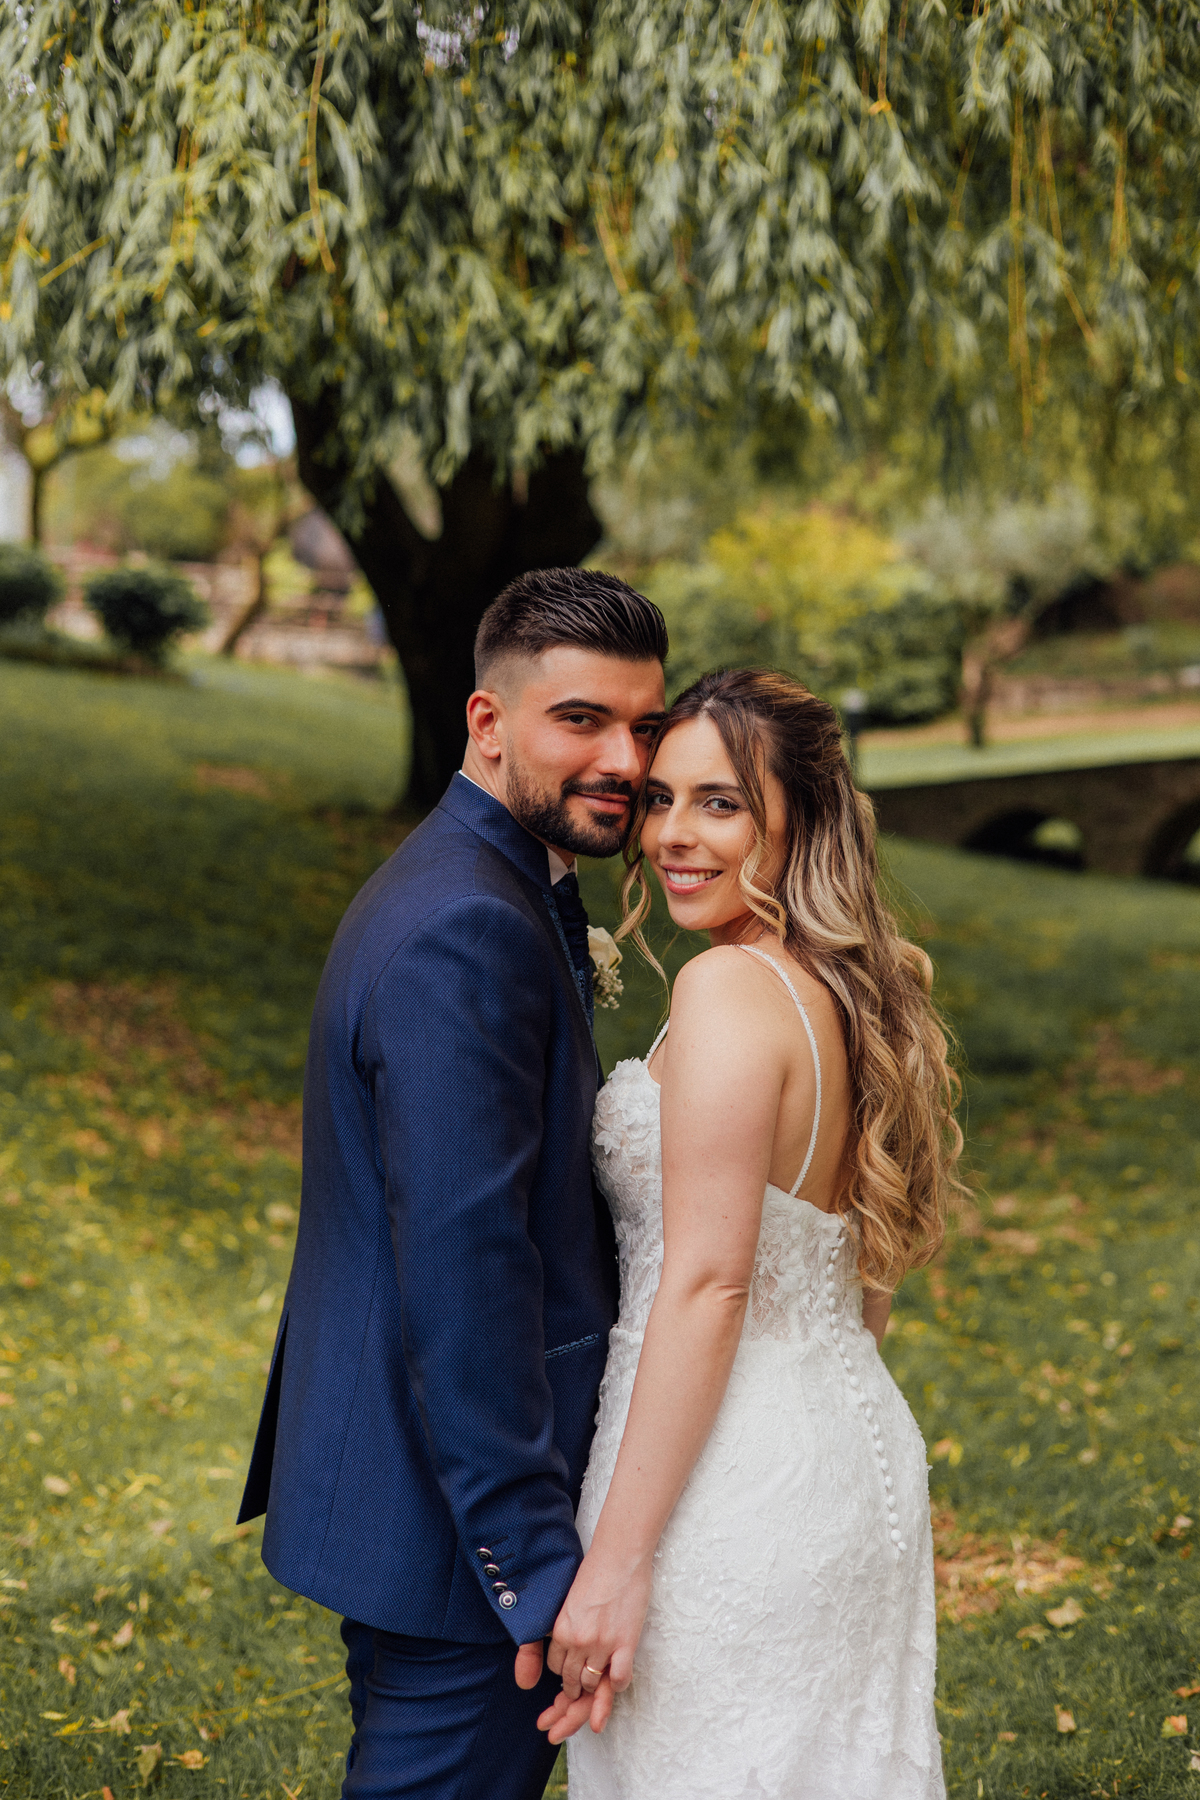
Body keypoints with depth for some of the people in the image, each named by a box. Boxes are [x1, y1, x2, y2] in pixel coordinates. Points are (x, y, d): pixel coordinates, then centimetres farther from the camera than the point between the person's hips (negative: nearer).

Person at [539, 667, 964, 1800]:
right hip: (861, 1453, 9)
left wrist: (615, 1561, -21)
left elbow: (710, 1283, -23)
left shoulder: (730, 992, -19)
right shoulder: (855, 992, 7)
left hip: (732, 1487, -9)